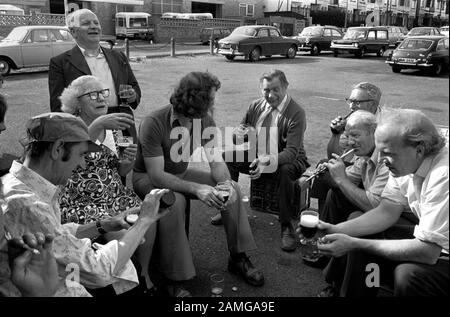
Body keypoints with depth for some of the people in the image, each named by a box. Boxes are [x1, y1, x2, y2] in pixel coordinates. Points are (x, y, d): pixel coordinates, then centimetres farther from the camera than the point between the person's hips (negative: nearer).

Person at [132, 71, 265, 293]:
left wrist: (226, 182, -31)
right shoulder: (154, 123, -29)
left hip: (181, 174, 6)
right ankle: (175, 279, -24)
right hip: (147, 177, -5)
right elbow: (156, 175, -33)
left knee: (232, 189, -10)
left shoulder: (205, 120, -11)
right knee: (174, 201, -38)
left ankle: (238, 258, 3)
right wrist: (196, 189, -43)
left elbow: (216, 160, -9)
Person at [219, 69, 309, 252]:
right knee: (226, 157, -14)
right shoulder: (256, 106, 0)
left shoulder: (296, 113, -18)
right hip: (257, 156, 5)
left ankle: (286, 226, -21)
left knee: (285, 170, -40)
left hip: (286, 160, -5)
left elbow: (291, 151, -26)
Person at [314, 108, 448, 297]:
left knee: (407, 274, -31)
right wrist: (337, 230, -15)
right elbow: (387, 212, 0)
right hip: (428, 242, 7)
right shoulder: (403, 163, -6)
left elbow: (427, 252, -30)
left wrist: (354, 244, -28)